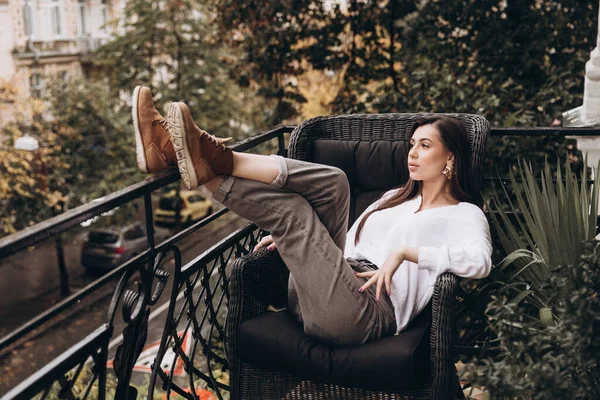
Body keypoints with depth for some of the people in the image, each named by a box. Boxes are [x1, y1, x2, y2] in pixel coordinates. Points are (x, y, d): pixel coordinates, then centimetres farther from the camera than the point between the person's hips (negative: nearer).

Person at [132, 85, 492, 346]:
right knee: (330, 181, -13)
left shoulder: (465, 215, 9)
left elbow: (480, 261, -13)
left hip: (369, 309, -6)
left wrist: (405, 251, -18)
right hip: (312, 298, 6)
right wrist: (290, 236, 15)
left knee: (291, 208, -20)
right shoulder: (395, 198, 31)